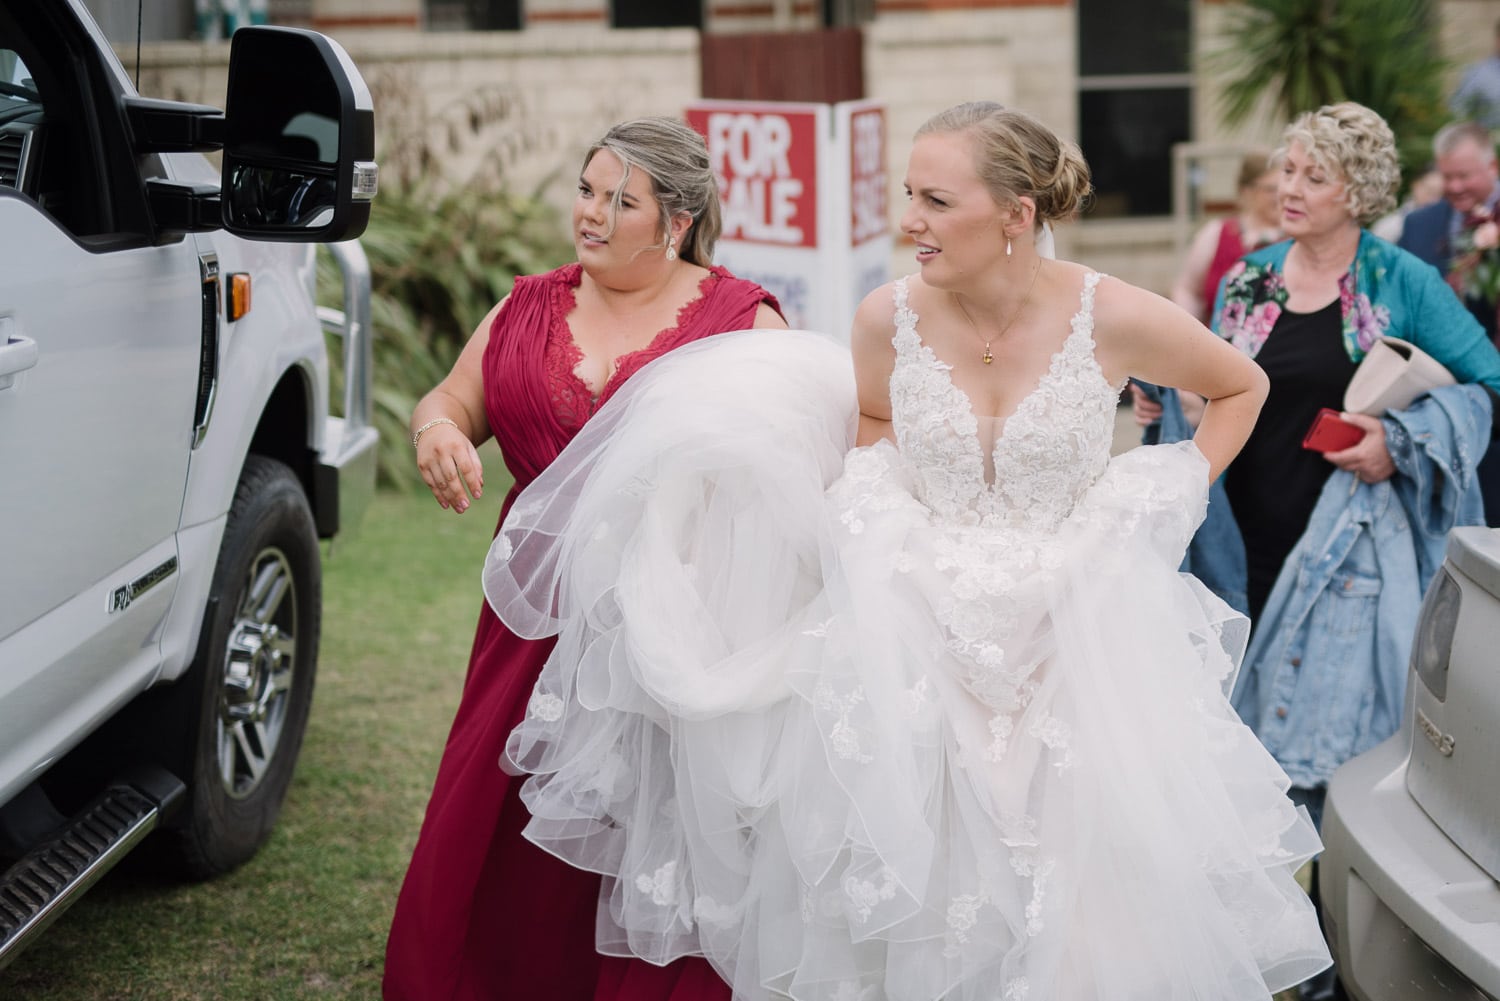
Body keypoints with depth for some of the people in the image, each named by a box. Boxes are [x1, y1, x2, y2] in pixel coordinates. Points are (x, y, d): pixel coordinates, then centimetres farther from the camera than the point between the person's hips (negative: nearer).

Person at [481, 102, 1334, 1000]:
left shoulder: (1114, 319, -12)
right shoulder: (889, 318, -5)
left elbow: (1242, 389, 7)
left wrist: (1168, 498, 0)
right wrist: (893, 522, -1)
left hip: (1076, 638, -2)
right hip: (919, 636, 2)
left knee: (1081, 896, 0)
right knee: (910, 891, 1)